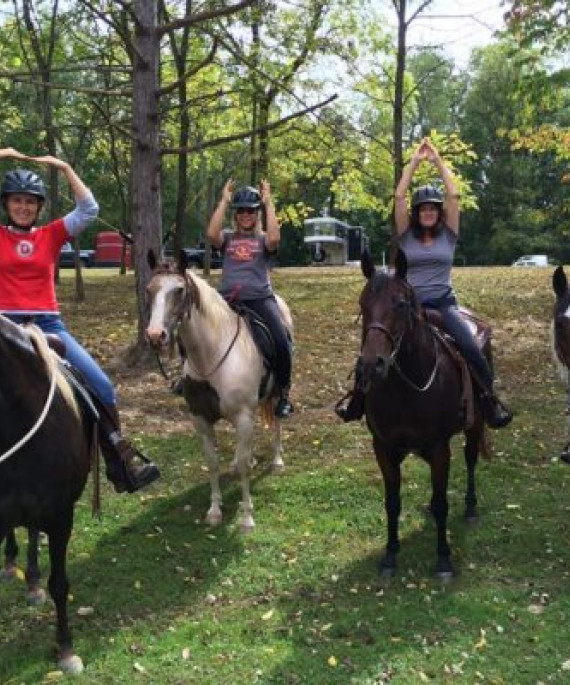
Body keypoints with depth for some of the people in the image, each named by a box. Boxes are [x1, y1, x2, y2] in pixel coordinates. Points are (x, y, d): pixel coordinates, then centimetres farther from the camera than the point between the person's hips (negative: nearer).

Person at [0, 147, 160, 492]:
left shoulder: (51, 235, 11)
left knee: (102, 387, -7)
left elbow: (89, 209, 2)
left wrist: (65, 168, 0)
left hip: (49, 324, 2)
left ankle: (120, 461, 6)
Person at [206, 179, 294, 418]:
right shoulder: (227, 238, 15)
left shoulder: (262, 239, 13)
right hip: (228, 299, 2)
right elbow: (211, 234, -9)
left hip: (260, 298, -2)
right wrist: (224, 202, -4)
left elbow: (275, 238, -13)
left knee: (281, 343, -23)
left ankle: (283, 394, -5)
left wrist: (268, 203, -7)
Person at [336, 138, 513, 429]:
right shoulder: (406, 235, 7)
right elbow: (399, 196, -3)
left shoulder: (448, 234, 6)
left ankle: (491, 401, -8)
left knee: (471, 347, -21)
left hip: (443, 303, 0)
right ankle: (358, 401, 1)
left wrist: (438, 161, -3)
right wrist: (415, 161, -4)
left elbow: (453, 195, -4)